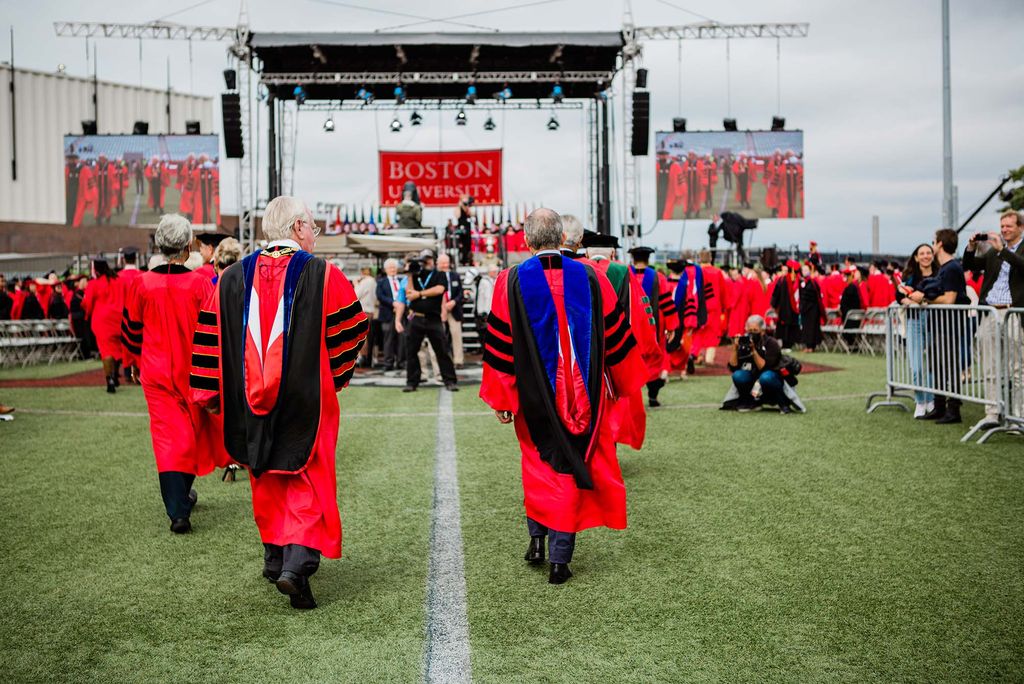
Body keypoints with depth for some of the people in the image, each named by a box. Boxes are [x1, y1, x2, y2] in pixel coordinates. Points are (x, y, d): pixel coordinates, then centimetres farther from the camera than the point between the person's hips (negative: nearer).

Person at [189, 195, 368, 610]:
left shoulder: (231, 279, 3)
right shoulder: (324, 276, -7)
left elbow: (210, 339, 4)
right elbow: (351, 330, -1)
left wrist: (210, 396, 11)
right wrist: (334, 375, 15)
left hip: (250, 404, 4)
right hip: (307, 401, -4)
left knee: (267, 482, 19)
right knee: (308, 483, 4)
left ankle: (276, 557, 30)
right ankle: (297, 561, -12)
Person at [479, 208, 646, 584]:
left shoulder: (511, 281, -8)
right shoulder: (591, 278, -4)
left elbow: (500, 343, -6)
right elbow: (615, 337, 3)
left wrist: (501, 399, 2)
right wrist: (624, 383, 17)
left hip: (534, 396, 0)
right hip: (583, 395, 0)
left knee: (539, 463, 22)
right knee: (571, 468, 8)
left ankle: (537, 538, 20)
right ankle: (560, 560, 11)